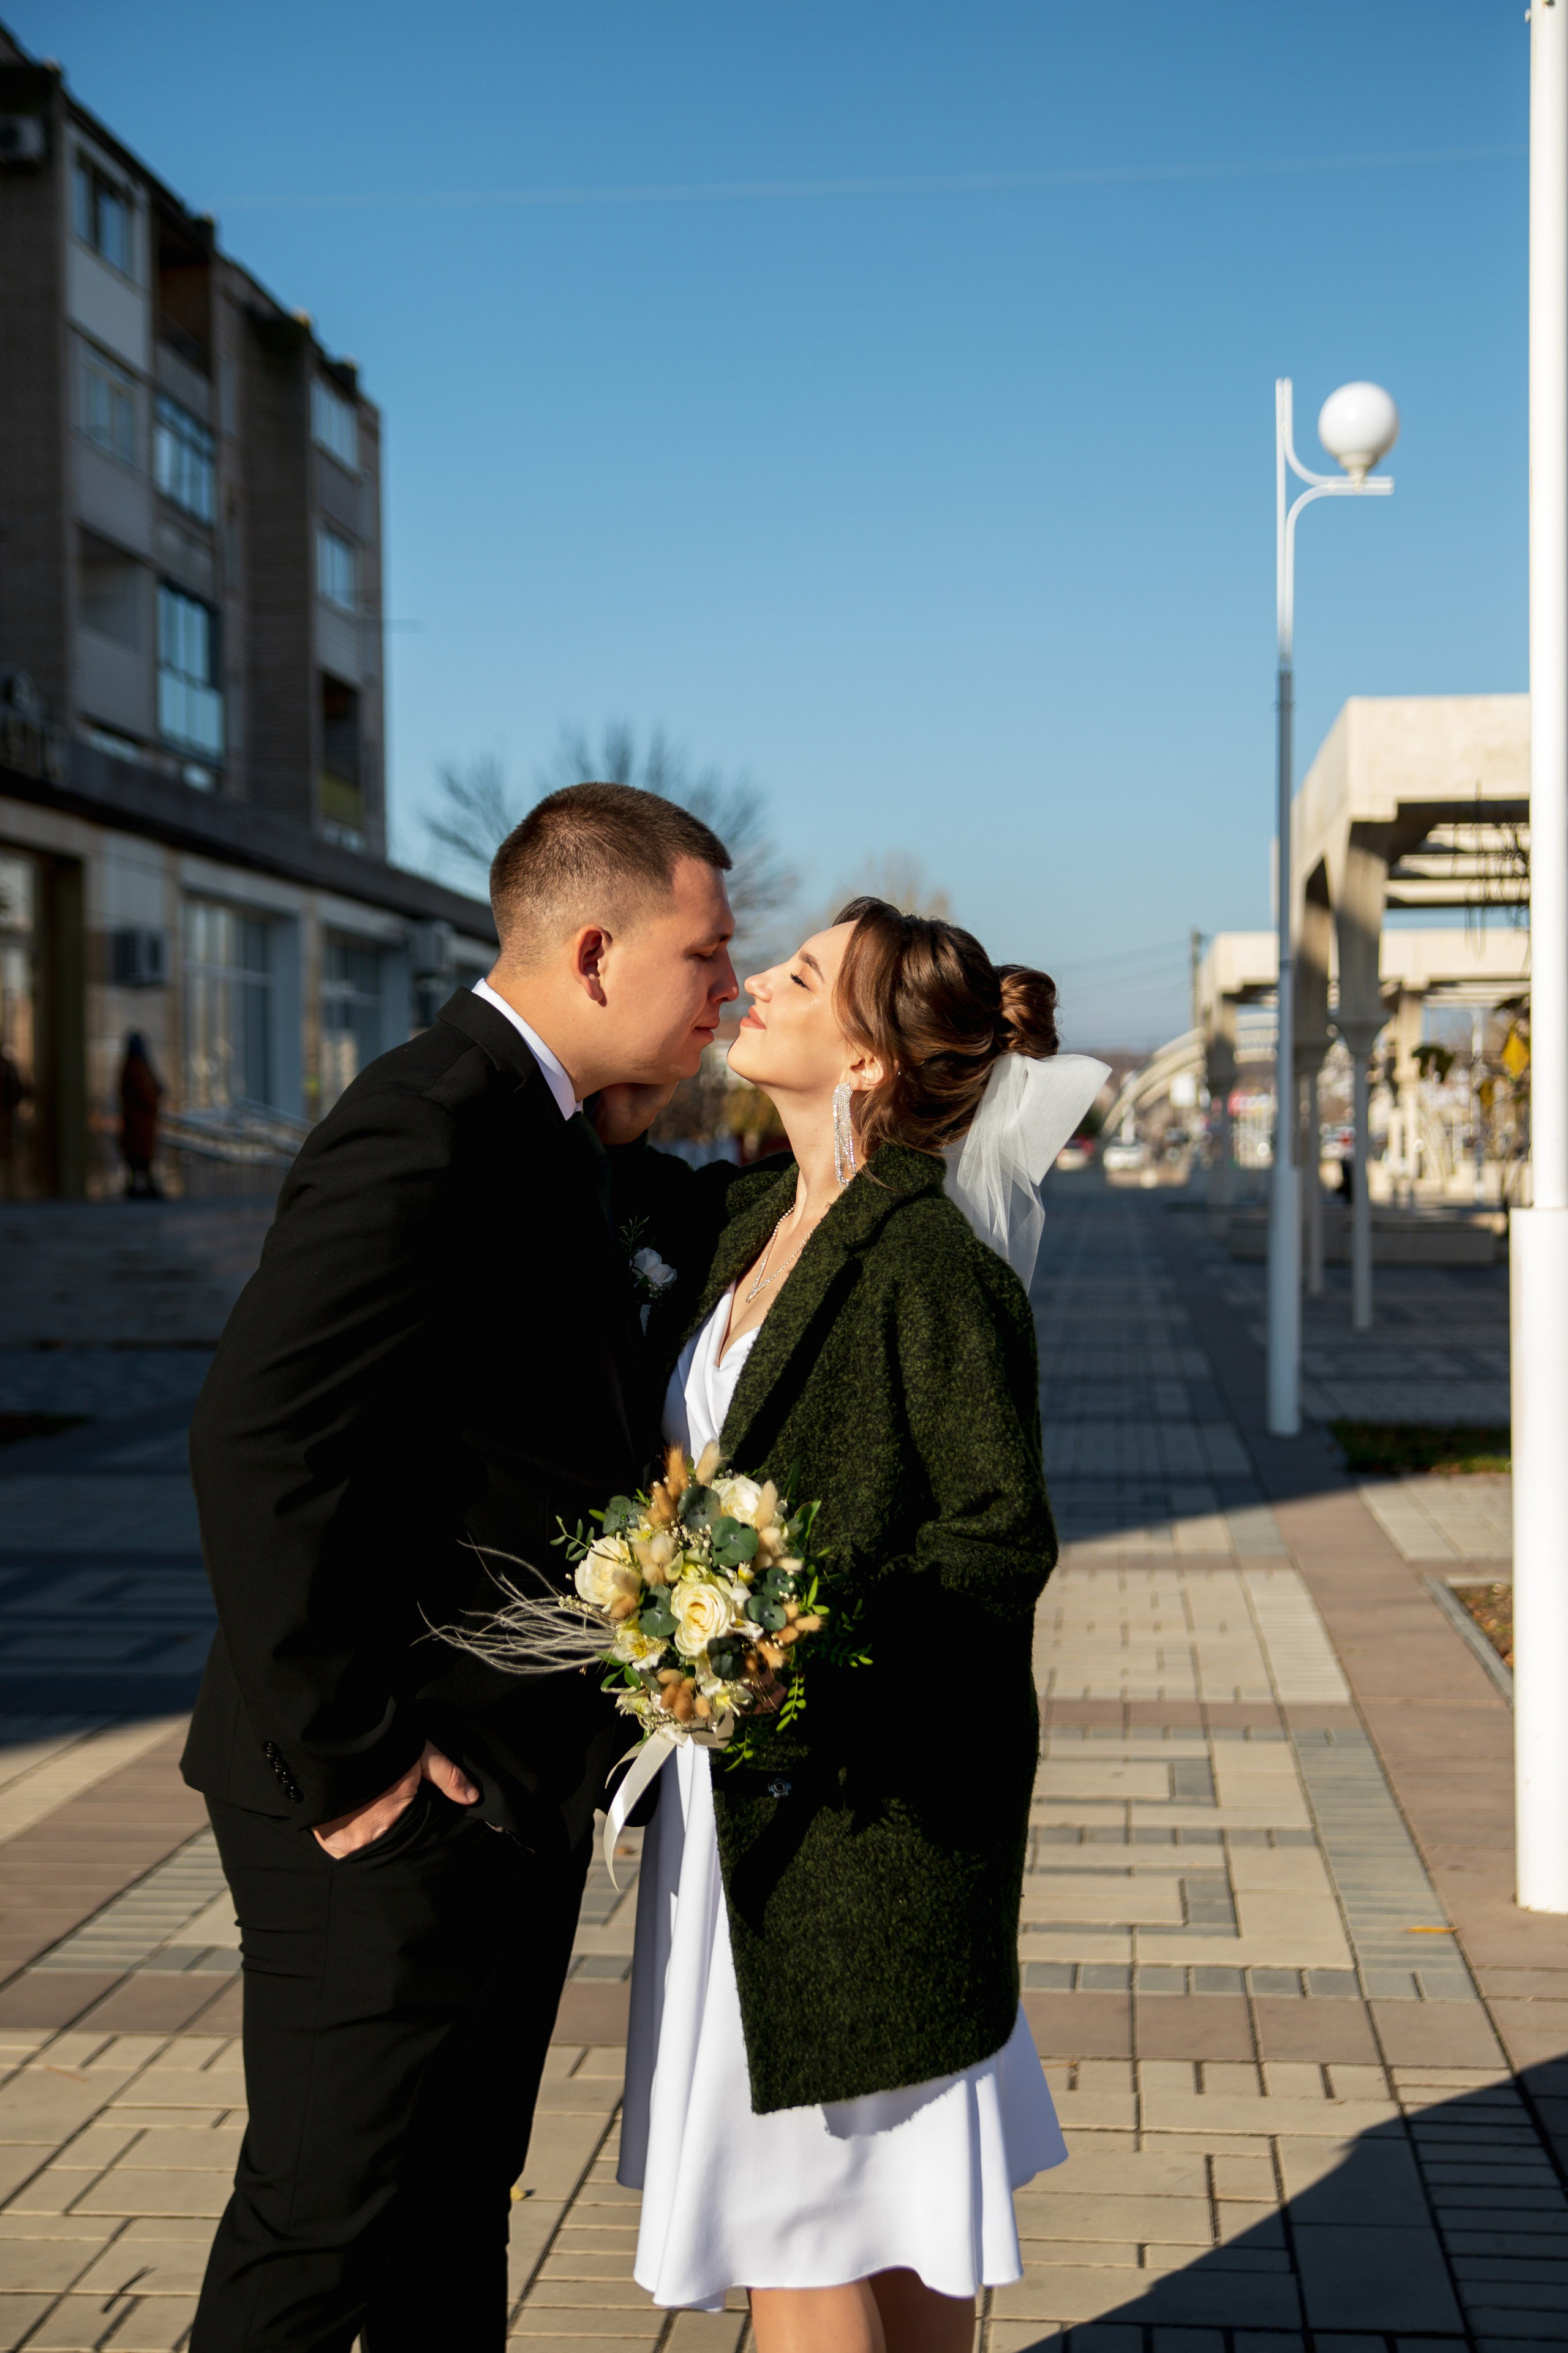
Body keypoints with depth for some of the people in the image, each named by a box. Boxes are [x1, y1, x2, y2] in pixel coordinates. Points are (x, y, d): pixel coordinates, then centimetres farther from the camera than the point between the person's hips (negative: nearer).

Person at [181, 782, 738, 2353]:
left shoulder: (540, 1136, 12)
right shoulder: (423, 1135, -20)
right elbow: (258, 1447, -27)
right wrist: (348, 1765, -23)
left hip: (510, 1796, 10)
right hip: (396, 1815, -10)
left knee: (454, 2224, 21)